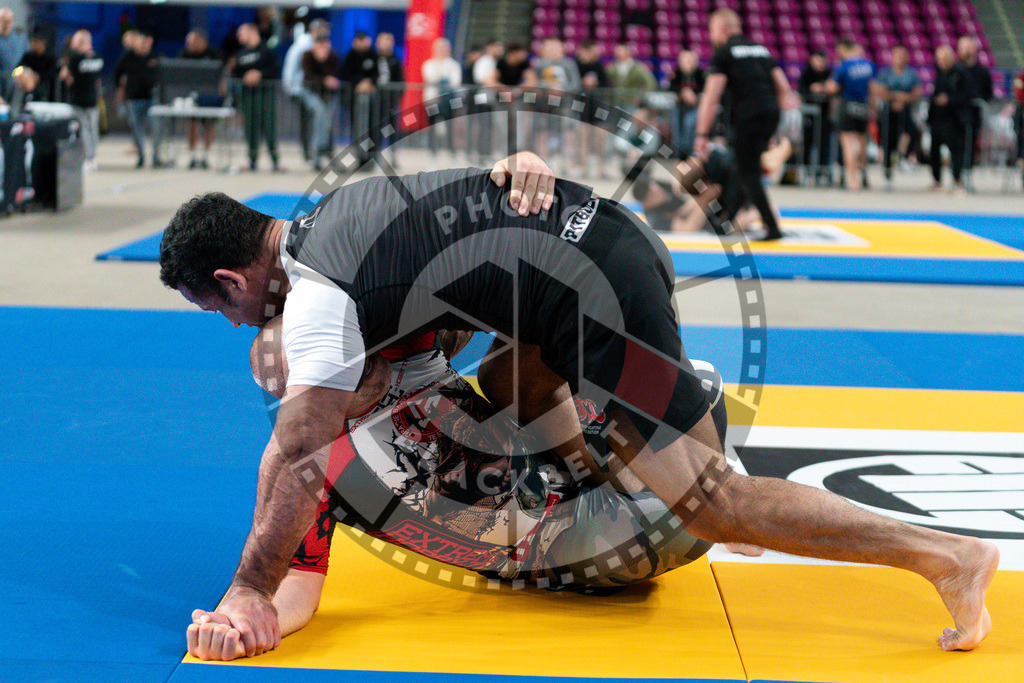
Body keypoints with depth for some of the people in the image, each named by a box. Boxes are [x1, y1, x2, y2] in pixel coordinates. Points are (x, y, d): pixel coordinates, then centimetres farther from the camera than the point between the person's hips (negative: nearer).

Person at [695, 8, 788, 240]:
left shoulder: (724, 53, 2)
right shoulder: (761, 49, 21)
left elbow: (711, 97, -6)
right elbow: (784, 88, 19)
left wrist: (702, 135, -5)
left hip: (747, 116, -7)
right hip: (772, 115, 7)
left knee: (749, 174, -2)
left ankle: (772, 228, -7)